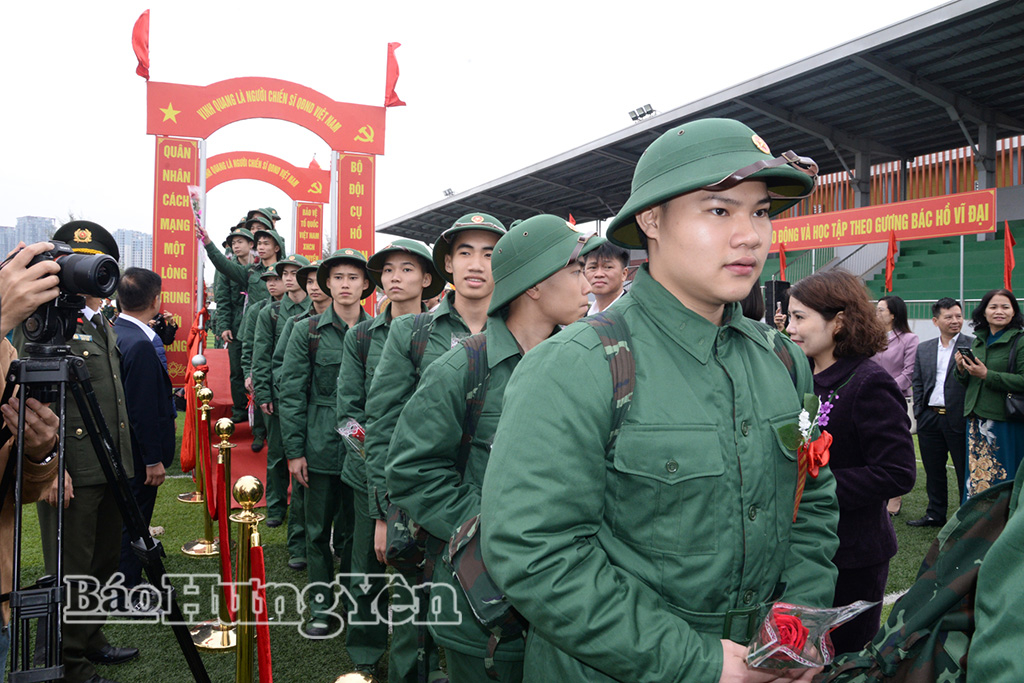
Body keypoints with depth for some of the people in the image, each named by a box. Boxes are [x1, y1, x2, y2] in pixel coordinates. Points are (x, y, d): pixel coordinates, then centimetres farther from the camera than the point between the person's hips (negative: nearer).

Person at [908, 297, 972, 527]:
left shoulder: (973, 346, -2)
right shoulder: (923, 349, 11)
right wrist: (919, 413, 6)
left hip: (958, 419, -4)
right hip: (930, 419, 4)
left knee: (965, 471, 4)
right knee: (933, 471, 14)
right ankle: (935, 515, 26)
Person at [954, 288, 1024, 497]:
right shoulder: (977, 342, 14)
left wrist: (987, 375, -18)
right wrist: (961, 369, -1)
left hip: (1005, 423, -6)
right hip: (977, 421, 6)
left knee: (1002, 477, -1)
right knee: (976, 474, 7)